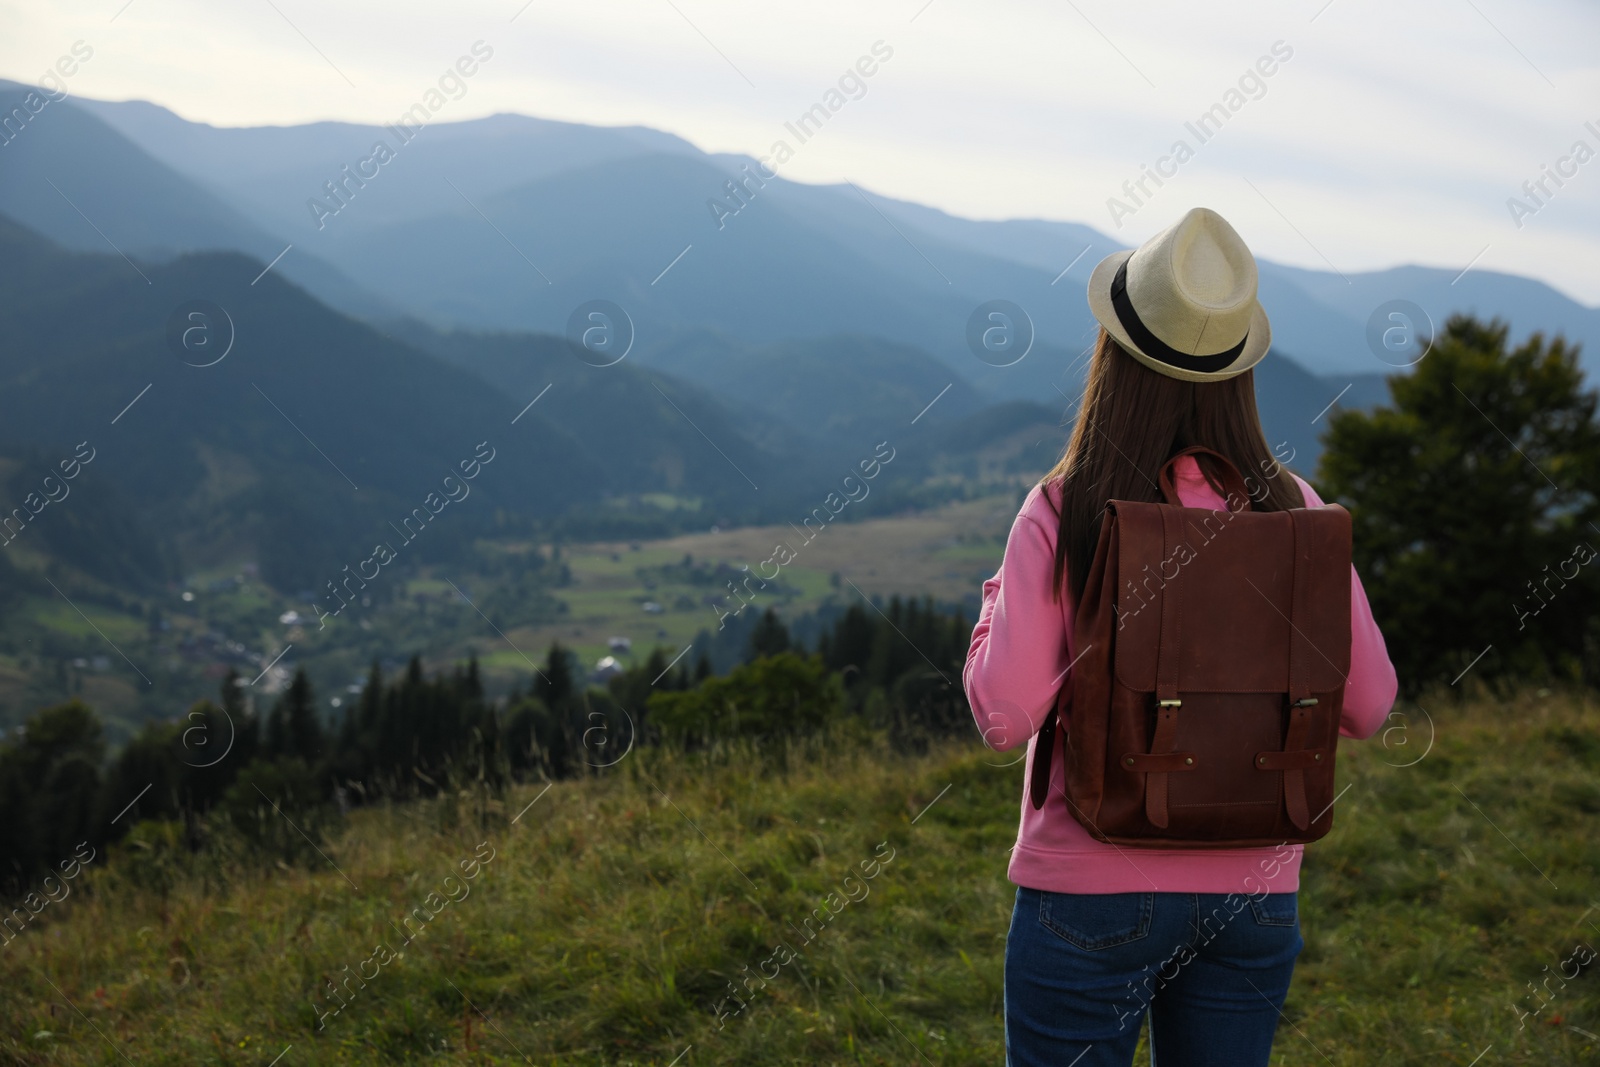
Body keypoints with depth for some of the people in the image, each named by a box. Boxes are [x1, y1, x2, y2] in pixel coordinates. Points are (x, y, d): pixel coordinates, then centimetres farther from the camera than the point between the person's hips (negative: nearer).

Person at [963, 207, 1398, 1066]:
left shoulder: (1062, 516, -13)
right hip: (1255, 890, 3)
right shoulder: (1293, 510, -4)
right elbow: (1366, 705, 0)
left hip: (1094, 890, -3)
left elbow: (1005, 716, -16)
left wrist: (996, 605, 1)